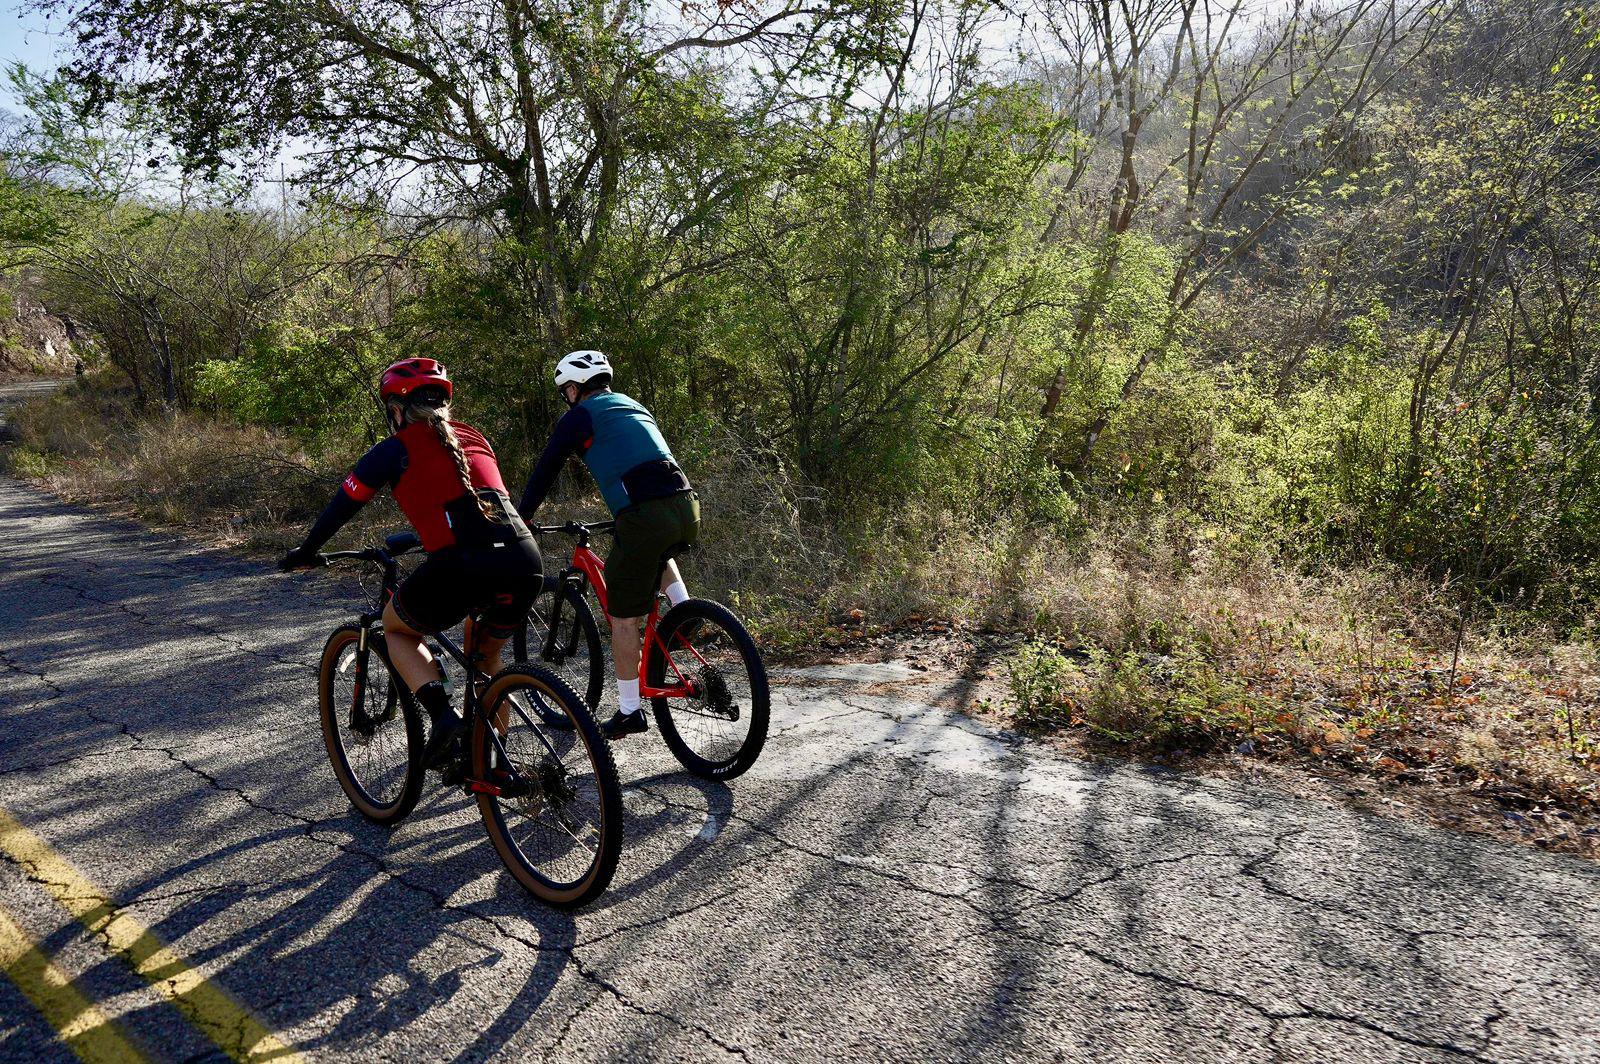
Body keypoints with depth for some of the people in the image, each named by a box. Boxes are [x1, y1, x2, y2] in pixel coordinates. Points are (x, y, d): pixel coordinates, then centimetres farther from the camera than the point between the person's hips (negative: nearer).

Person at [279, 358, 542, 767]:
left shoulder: (395, 449, 11)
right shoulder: (473, 438, 25)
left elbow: (343, 506, 19)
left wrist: (305, 553, 36)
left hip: (460, 567, -5)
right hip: (526, 563, 5)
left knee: (395, 628, 26)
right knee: (487, 656, 31)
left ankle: (442, 714, 4)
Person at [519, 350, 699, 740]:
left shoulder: (579, 416, 8)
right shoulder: (634, 407, 28)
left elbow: (544, 473, 9)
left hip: (644, 517, -7)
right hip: (687, 508, 7)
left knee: (623, 617, 6)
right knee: (657, 551, 40)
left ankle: (629, 711, 13)